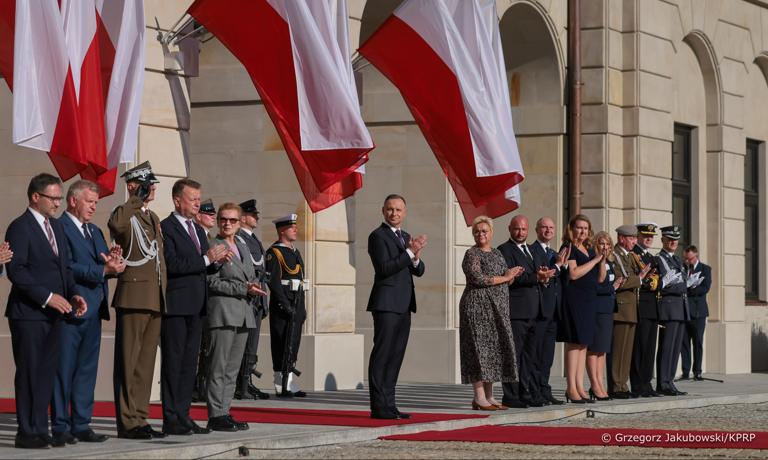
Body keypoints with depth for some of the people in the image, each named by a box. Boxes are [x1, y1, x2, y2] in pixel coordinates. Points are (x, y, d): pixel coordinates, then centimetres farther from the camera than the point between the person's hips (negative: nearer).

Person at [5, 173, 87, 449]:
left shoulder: (56, 227, 17)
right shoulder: (20, 228, -9)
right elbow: (16, 271, -17)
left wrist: (73, 294, 4)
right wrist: (47, 297, -20)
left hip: (53, 313, 8)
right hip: (29, 313, -8)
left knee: (47, 373, 8)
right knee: (29, 372, -4)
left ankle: (40, 430, 13)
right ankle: (27, 433, 1)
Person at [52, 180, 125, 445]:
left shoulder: (95, 232, 20)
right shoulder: (60, 227, -8)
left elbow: (106, 265, 14)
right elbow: (68, 266, -17)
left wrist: (113, 261, -8)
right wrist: (104, 270, -19)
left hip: (93, 311, 8)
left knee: (87, 369, 9)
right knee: (64, 369, -2)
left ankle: (81, 425, 14)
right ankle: (60, 426, 3)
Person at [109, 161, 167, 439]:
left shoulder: (153, 218, 21)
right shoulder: (125, 214, -5)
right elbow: (115, 224, -32)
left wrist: (163, 296, 21)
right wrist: (138, 199, -23)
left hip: (155, 300, 8)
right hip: (133, 298, -8)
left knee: (146, 363, 10)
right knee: (128, 363, -5)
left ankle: (140, 419, 14)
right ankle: (127, 422, -4)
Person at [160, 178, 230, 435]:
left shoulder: (198, 230, 19)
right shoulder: (166, 228, -8)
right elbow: (172, 265, -19)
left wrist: (217, 260, 1)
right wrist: (206, 259, -18)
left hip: (196, 307, 8)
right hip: (176, 306, -8)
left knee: (189, 363, 9)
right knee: (173, 363, -5)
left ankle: (183, 416, 13)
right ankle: (171, 420, -3)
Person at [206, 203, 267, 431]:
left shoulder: (243, 247, 19)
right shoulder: (212, 246, -5)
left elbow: (251, 277, 25)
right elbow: (212, 282, -11)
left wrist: (254, 288, 1)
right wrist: (243, 288, -16)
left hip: (243, 314, 8)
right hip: (222, 312, -8)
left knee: (233, 369, 8)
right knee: (218, 367, -7)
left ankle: (224, 412, 11)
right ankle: (215, 415, -6)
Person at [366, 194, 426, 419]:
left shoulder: (406, 237, 18)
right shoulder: (378, 236, -6)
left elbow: (419, 271, 15)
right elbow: (384, 268, -17)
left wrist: (416, 257, -7)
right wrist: (410, 252, -20)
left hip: (403, 306, 8)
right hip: (386, 304, -8)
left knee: (395, 356, 8)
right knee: (382, 354, -8)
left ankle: (389, 404, 11)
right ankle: (378, 406, -9)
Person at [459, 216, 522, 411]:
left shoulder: (497, 253, 17)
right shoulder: (472, 254, -6)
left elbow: (506, 280, 22)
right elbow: (477, 278, -18)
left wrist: (512, 275, -1)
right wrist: (504, 278, -11)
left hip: (497, 310, 8)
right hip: (478, 305, -8)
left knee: (494, 349, 5)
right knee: (479, 349, -9)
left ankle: (489, 396, 9)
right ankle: (479, 398, -9)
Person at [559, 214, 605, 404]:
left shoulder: (590, 250, 17)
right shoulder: (569, 248, -5)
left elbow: (600, 278, 18)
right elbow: (573, 274, -18)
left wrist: (603, 260, 1)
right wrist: (595, 260, -12)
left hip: (589, 300, 8)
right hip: (575, 299, -8)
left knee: (583, 344, 7)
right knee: (574, 343, -9)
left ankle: (579, 386, 9)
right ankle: (571, 388, -8)